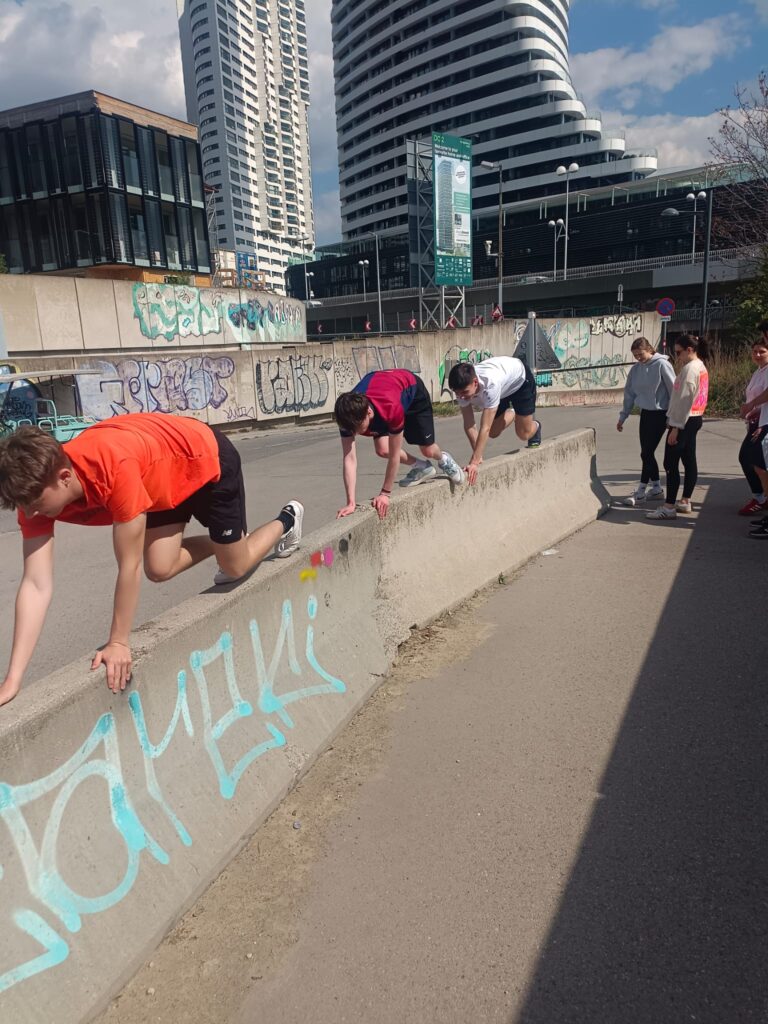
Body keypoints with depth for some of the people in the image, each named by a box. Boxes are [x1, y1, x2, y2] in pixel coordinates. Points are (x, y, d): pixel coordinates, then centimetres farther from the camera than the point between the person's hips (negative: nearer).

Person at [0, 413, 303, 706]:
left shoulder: (116, 467, -44)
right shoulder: (37, 486, -23)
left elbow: (129, 566, -34)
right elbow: (36, 584, -25)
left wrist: (119, 642, -24)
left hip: (209, 459, -5)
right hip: (165, 477, 6)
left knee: (234, 566, 4)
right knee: (160, 569, -3)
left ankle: (286, 521, 34)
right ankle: (226, 541, 27)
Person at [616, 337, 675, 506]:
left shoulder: (662, 365, -13)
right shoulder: (636, 369, 6)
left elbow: (673, 391, -12)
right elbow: (629, 393, 13)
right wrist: (622, 417, 13)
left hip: (660, 414, -7)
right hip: (645, 413, 7)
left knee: (646, 453, -7)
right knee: (647, 452, 11)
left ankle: (640, 491, 2)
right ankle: (656, 487, 24)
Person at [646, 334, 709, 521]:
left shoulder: (690, 368, -16)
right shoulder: (700, 367, 15)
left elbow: (684, 400, -20)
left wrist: (675, 427, -20)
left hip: (684, 421, -11)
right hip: (695, 418, 11)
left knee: (671, 463, -9)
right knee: (689, 461, 14)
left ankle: (669, 507, -9)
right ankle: (685, 501, 22)